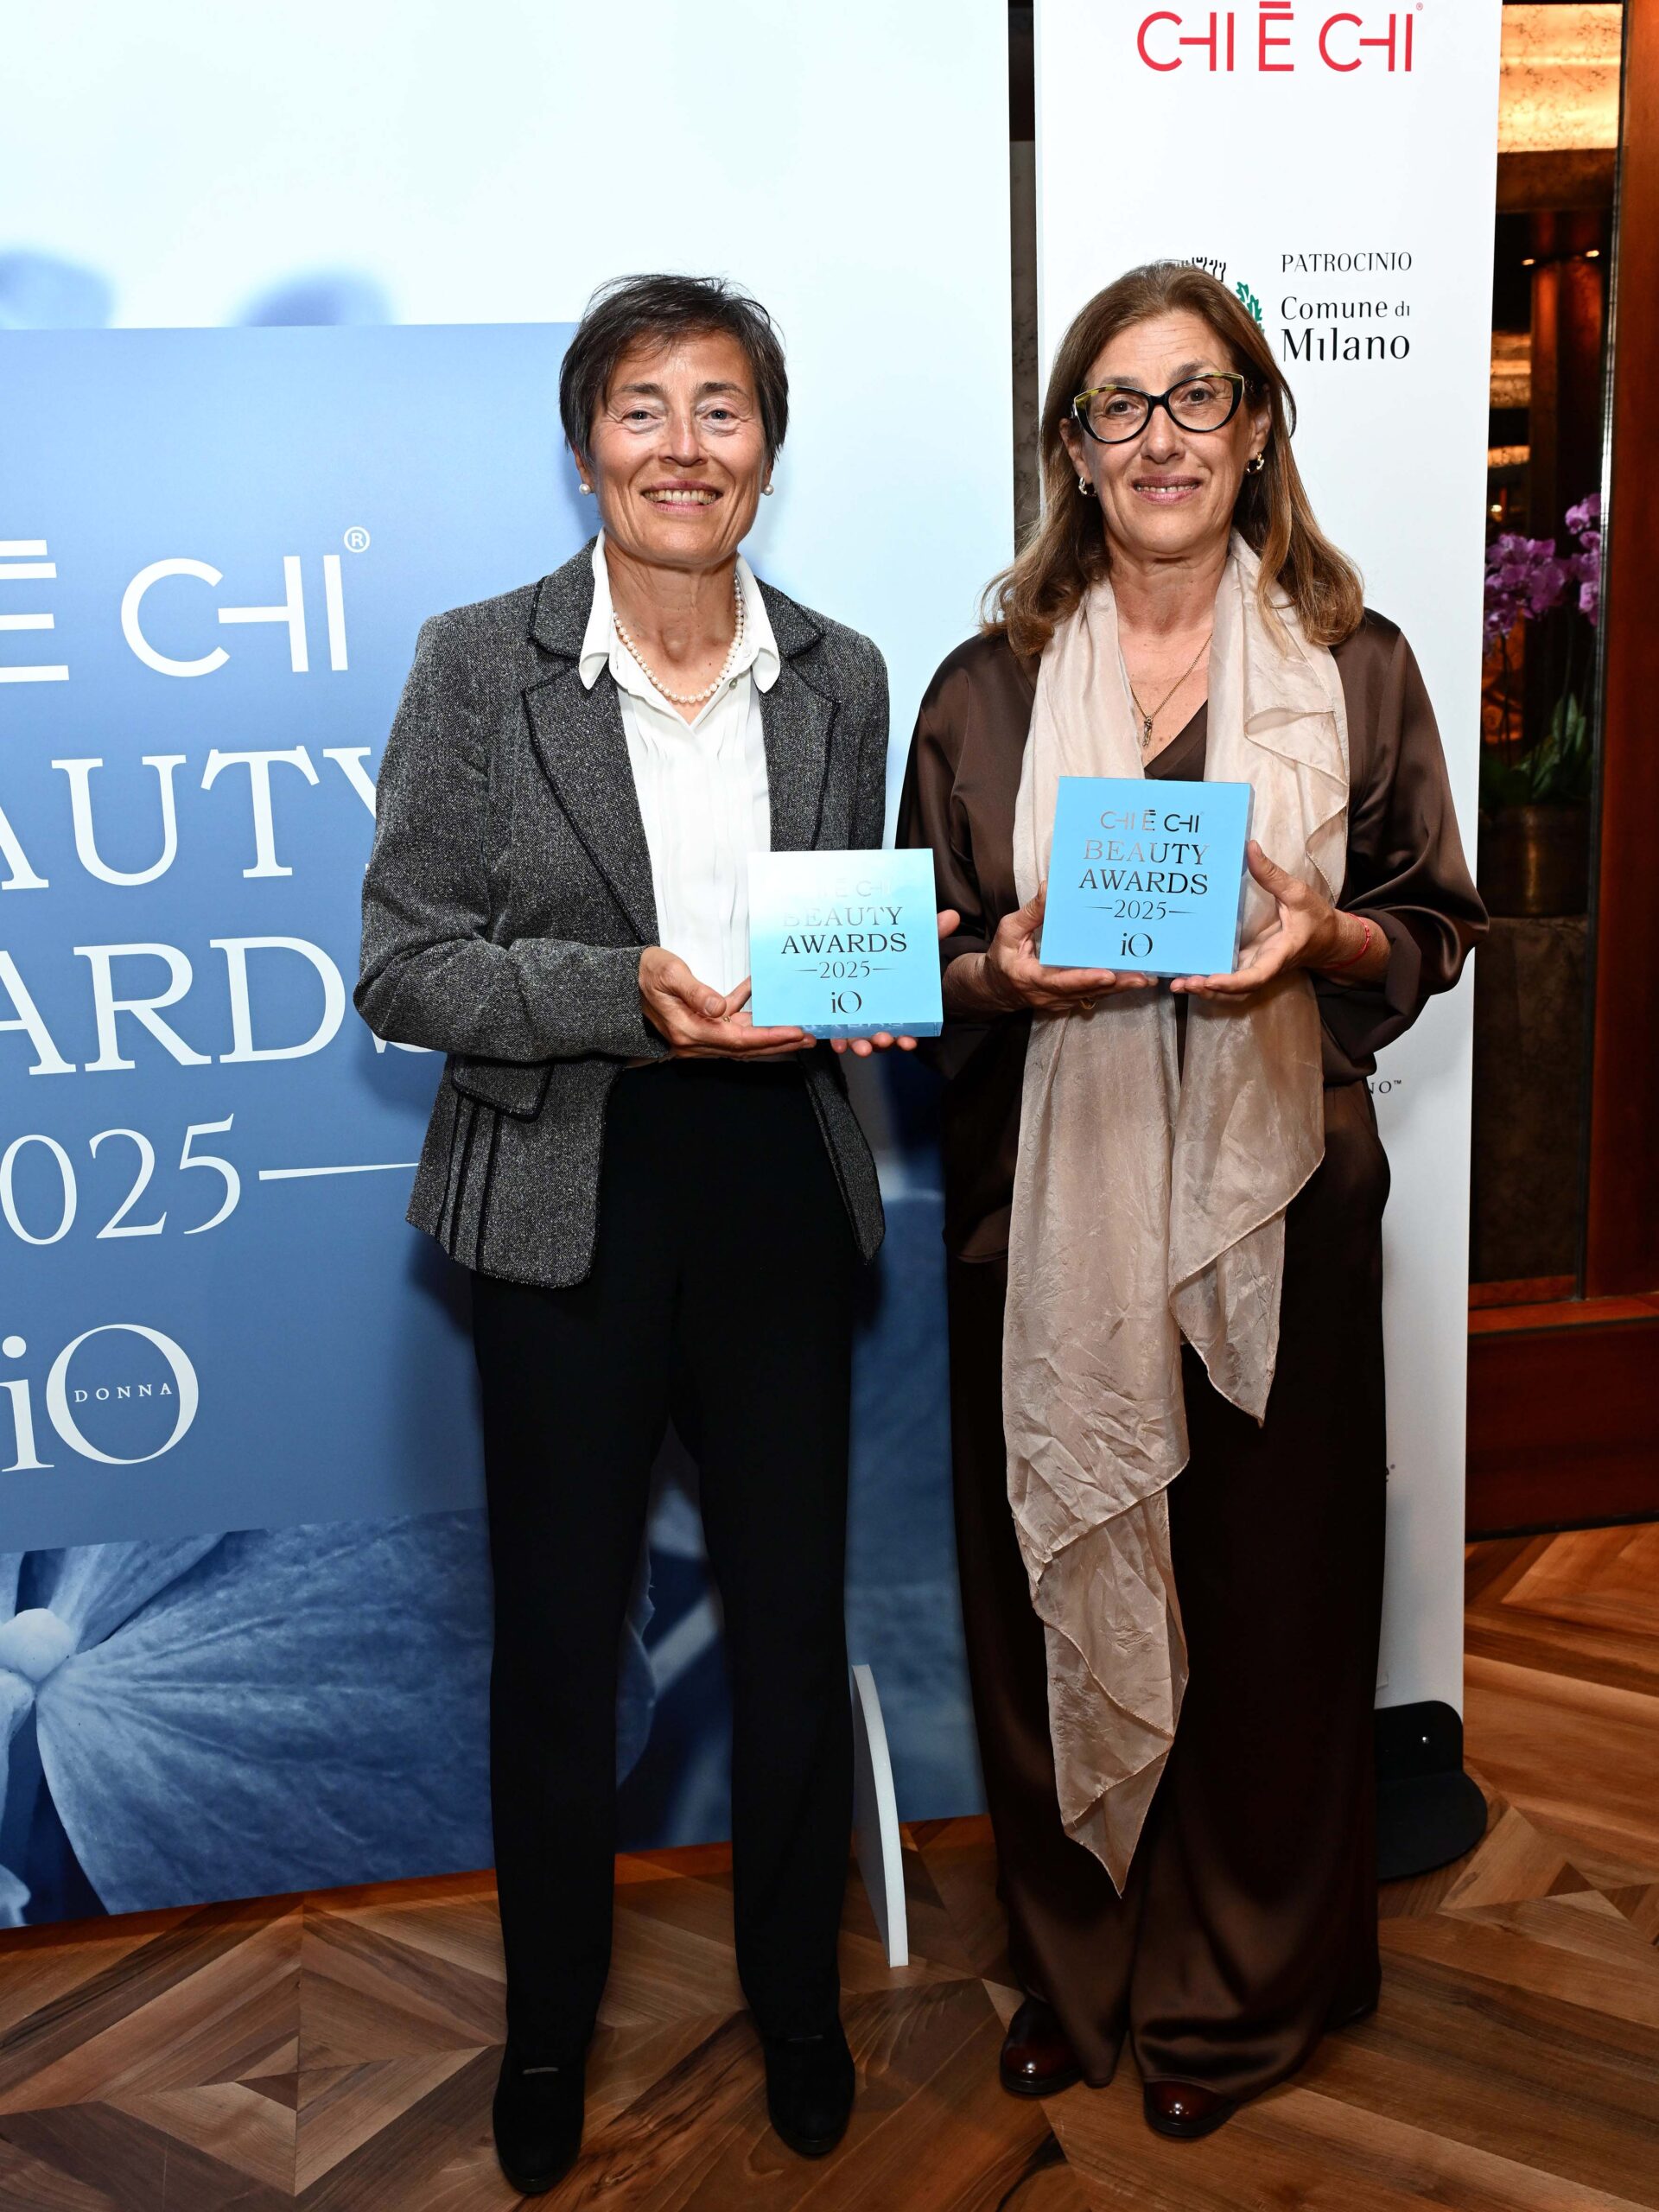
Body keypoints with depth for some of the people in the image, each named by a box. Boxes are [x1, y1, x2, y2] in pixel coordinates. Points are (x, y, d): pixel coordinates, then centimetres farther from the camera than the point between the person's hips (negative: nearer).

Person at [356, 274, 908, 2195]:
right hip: (566, 1210, -2)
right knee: (555, 1638, 12)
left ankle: (795, 1997, 39)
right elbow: (402, 968, -8)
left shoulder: (839, 677, 4)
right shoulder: (478, 664, -6)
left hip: (778, 1193, 3)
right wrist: (625, 991, -22)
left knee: (795, 1628, 13)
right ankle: (548, 2023, 38)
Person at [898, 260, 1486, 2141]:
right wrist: (1008, 974, -13)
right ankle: (1075, 1968, 32)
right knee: (1055, 1580, 9)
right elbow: (928, 963, 9)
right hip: (1049, 1200, 1)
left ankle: (1242, 1989, 31)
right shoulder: (988, 688, 5)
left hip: (1271, 1199, 0)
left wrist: (1322, 939, -14)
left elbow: (1434, 928, 7)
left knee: (1264, 1586, 8)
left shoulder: (1352, 666, 4)